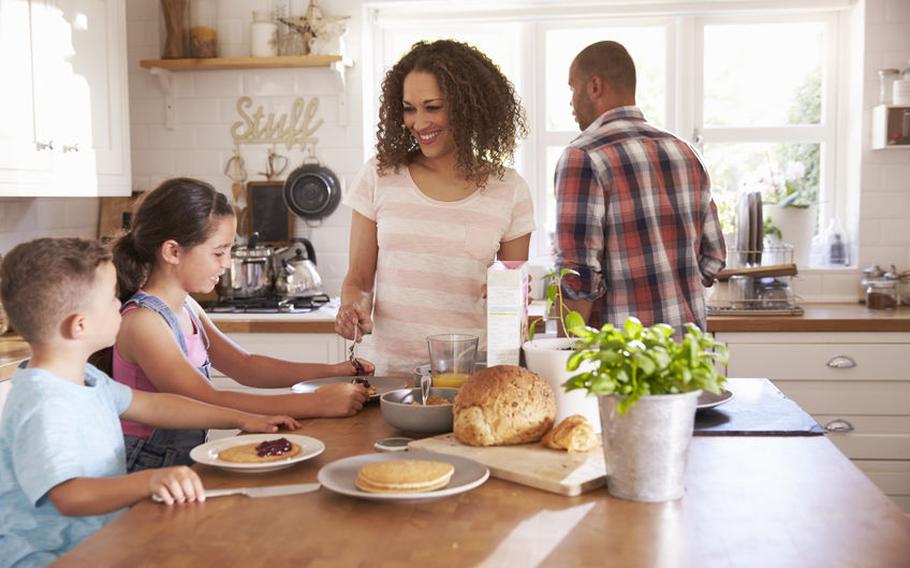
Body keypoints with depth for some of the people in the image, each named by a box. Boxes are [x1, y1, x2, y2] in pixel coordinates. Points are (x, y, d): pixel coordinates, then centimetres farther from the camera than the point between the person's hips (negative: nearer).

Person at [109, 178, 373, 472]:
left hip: (185, 464, 8)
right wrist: (317, 403, -27)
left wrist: (332, 371, 4)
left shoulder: (187, 307, 9)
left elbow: (245, 366, 15)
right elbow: (209, 402, -25)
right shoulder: (142, 321, -18)